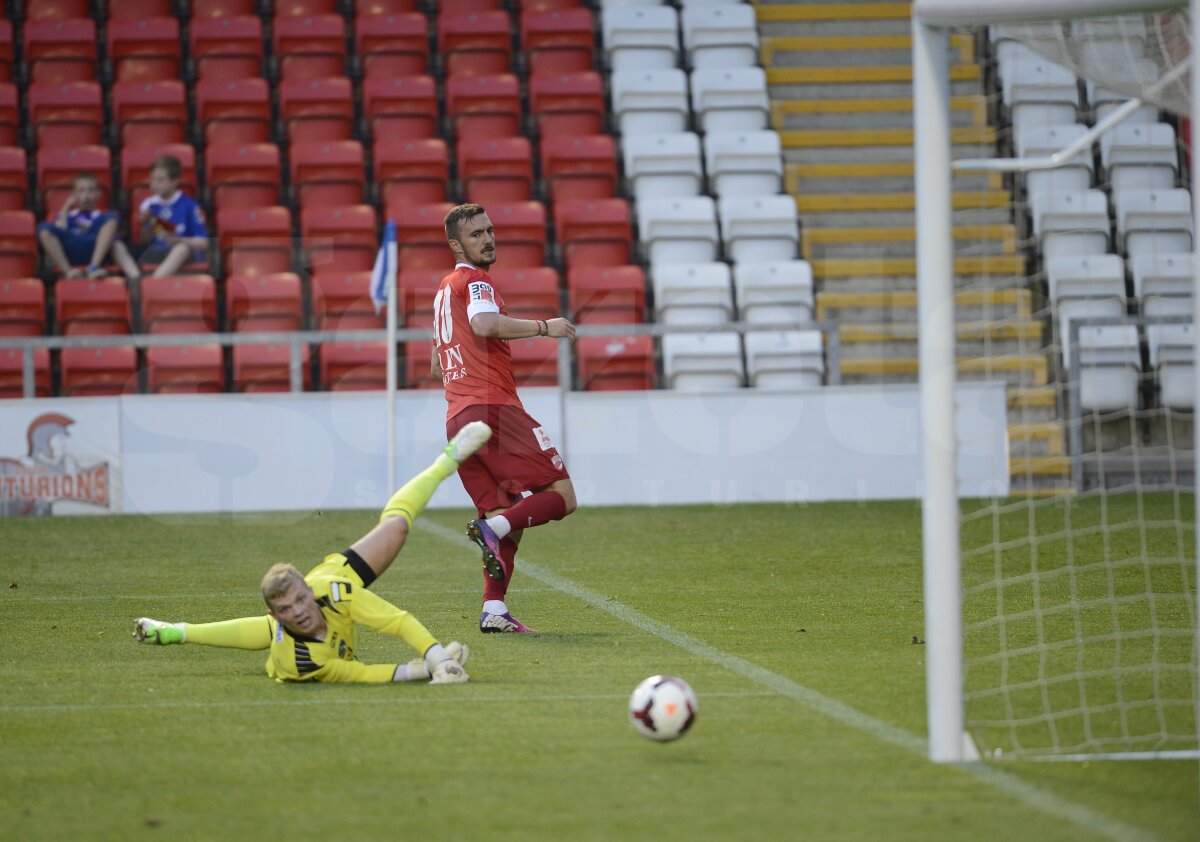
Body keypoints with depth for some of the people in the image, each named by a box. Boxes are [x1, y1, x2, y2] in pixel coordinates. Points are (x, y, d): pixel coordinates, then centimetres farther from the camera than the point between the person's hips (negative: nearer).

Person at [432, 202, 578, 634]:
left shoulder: (445, 289, 27)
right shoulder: (475, 281, -1)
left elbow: (436, 365, 36)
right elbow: (485, 324, -24)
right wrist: (543, 327, -16)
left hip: (457, 419, 9)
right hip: (494, 409, -9)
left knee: (508, 518, 8)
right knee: (561, 496, -8)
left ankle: (493, 609, -7)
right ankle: (492, 528, -27)